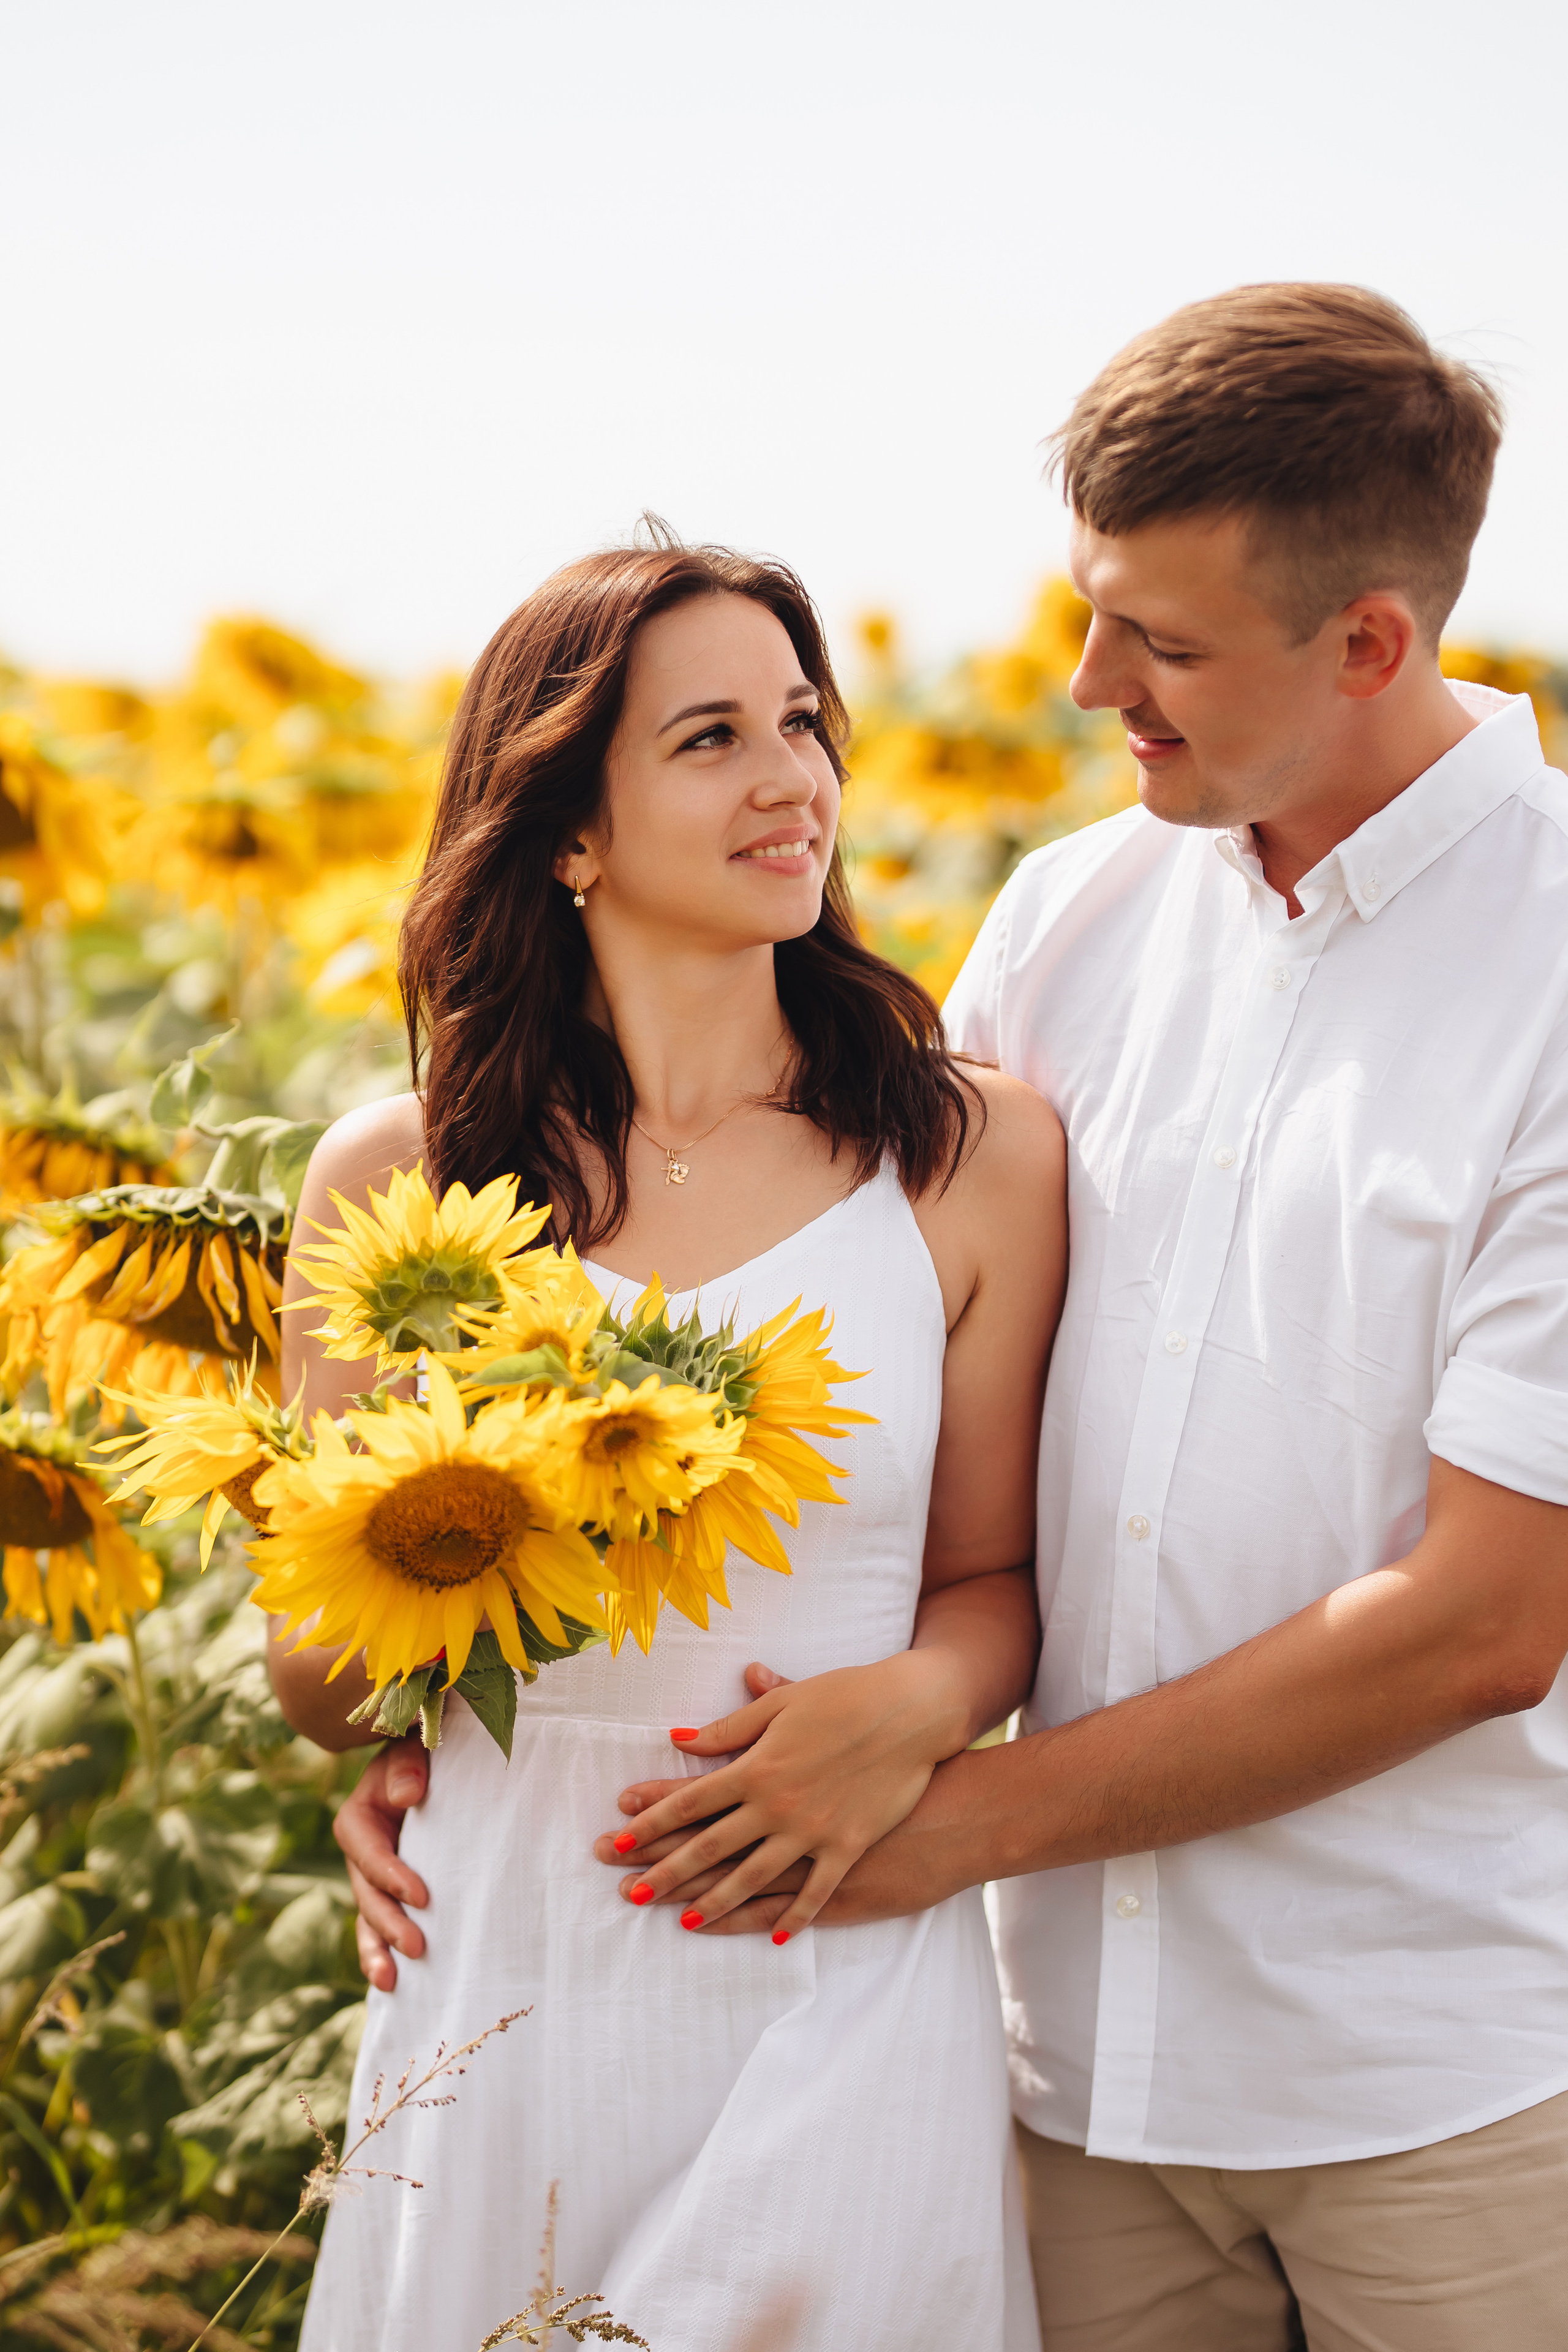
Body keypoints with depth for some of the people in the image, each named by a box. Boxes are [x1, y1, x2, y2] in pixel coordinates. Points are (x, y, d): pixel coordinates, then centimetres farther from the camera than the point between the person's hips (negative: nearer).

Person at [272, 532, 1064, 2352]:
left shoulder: (977, 1155, -3)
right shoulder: (397, 1179, -1)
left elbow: (994, 1575, 8)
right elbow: (317, 1689, 6)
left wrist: (912, 1708, -14)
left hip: (844, 1999, -1)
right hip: (504, 1983, 1)